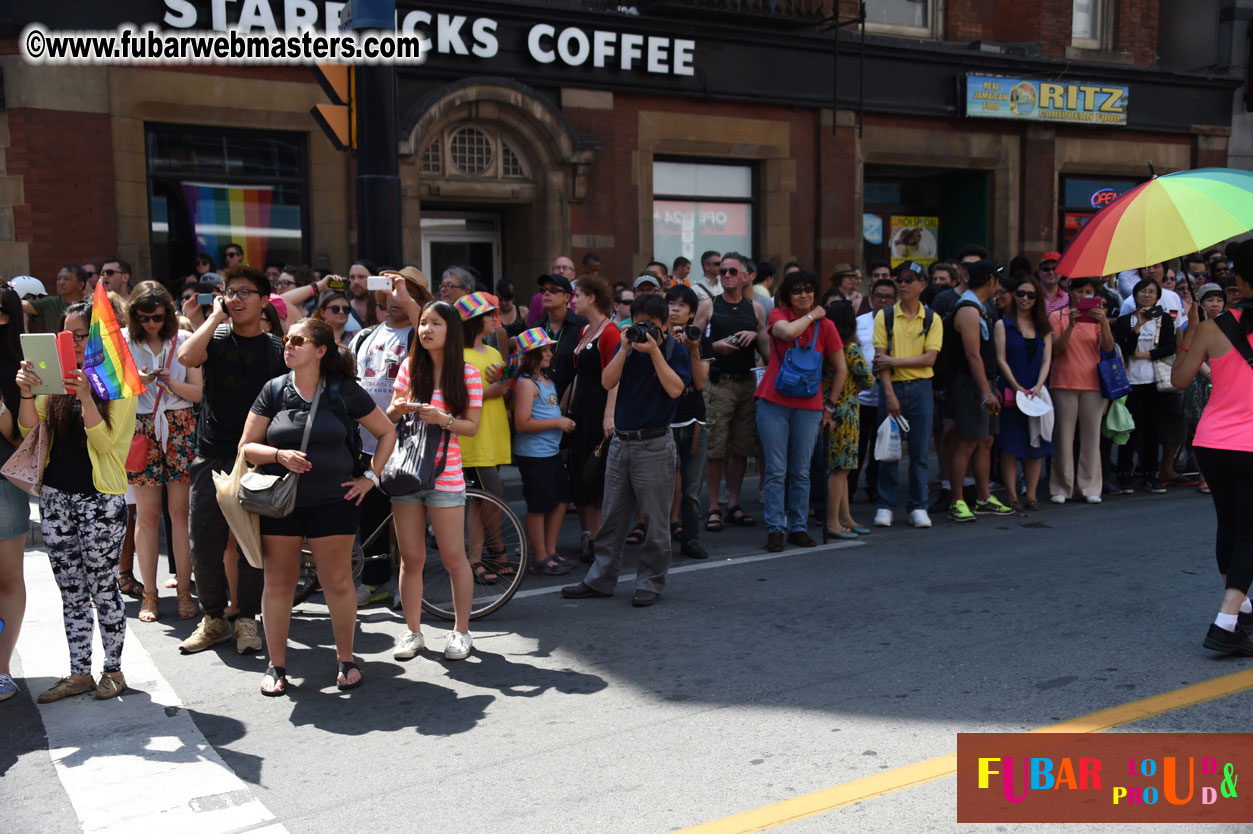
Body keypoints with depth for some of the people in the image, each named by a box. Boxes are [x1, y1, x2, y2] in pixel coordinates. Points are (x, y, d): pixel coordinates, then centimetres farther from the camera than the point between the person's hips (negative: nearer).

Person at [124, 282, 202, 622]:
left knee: (181, 511, -2)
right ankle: (149, 594, 9)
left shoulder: (183, 341, 6)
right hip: (141, 429, 0)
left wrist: (171, 382, -14)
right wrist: (136, 381, -15)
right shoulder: (123, 343, 6)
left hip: (181, 428, 0)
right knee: (146, 514, 1)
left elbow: (198, 392, 4)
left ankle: (184, 590, 5)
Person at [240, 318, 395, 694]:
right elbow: (247, 446, 4)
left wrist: (370, 476, 3)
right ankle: (276, 665, 18)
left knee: (338, 582, 2)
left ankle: (346, 660, 18)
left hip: (333, 503, -1)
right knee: (278, 582, 6)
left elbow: (387, 432, 10)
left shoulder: (345, 392, 0)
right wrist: (280, 455, -15)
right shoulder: (274, 390, 4)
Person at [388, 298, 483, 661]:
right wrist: (397, 409, -11)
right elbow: (389, 417, 12)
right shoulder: (410, 367, 6)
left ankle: (461, 632, 17)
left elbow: (471, 426, -3)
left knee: (453, 558, 2)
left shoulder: (467, 373, -2)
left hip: (444, 476, -3)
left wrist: (444, 419, -21)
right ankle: (413, 632, 21)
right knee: (411, 559, 8)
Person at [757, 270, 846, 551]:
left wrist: (829, 405, 10)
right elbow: (787, 332, -24)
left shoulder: (825, 325, 4)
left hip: (808, 407, 1)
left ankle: (798, 527, 16)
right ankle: (774, 528, 6)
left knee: (801, 473, 6)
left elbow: (841, 369, 11)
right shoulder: (779, 315, 2)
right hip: (774, 403, -1)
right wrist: (811, 315, -8)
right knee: (775, 470, -1)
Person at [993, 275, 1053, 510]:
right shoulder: (1003, 324, 2)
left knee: (1036, 445, 4)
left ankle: (1031, 494, 10)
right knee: (1009, 446, -4)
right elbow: (1001, 360, -5)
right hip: (1010, 392, -3)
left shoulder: (1043, 327, 12)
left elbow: (1046, 360, 5)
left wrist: (1038, 387, -11)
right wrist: (1017, 387, -14)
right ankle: (1012, 496, 0)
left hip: (1037, 393, 3)